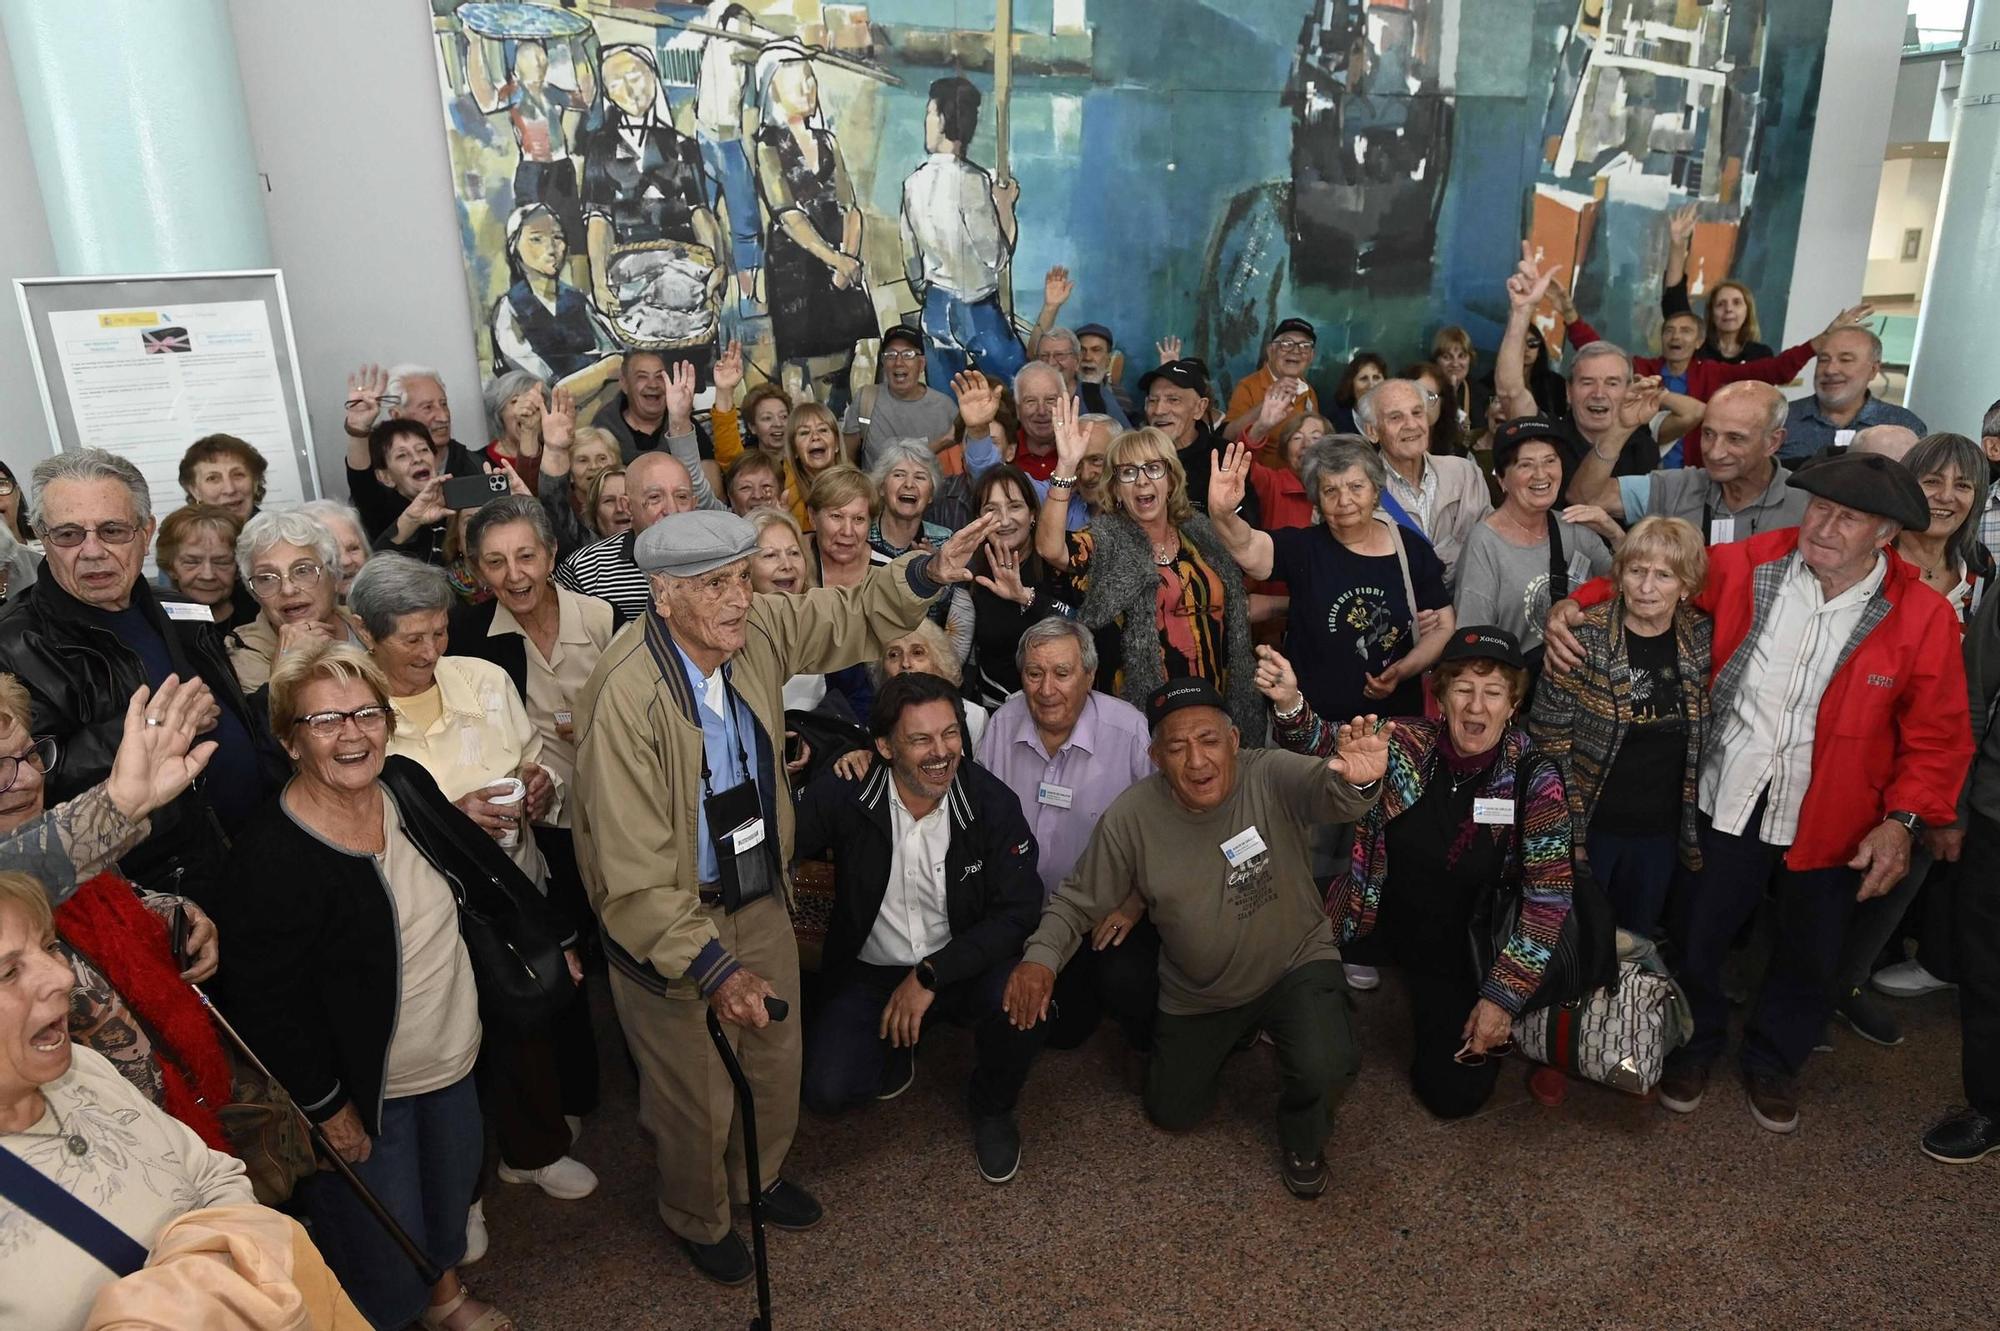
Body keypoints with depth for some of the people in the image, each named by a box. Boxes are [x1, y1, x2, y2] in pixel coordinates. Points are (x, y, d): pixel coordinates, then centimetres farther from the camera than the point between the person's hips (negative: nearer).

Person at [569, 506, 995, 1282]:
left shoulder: (758, 630, -13)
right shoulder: (626, 696, -31)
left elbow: (854, 620, 5)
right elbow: (632, 873, -29)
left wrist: (927, 575, -13)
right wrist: (712, 966, -33)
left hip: (759, 895, 6)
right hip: (666, 923, -5)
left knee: (777, 1059, 23)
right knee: (697, 1096, 15)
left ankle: (759, 1177, 55)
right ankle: (697, 1218, 47)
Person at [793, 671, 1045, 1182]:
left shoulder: (992, 801, -15)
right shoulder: (842, 795, -16)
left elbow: (1018, 911, -16)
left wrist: (931, 974, -22)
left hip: (963, 963, 0)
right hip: (868, 970, 0)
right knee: (826, 1092, -19)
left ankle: (992, 1109, 5)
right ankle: (896, 1043, 18)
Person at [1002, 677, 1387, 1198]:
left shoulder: (1271, 777, -25)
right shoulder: (1131, 817, -18)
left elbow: (1328, 792, -47)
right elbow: (1078, 901, -9)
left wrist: (1357, 780, -72)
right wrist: (1040, 956, -28)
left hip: (1295, 964, -3)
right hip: (1197, 993, 3)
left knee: (1324, 1068, -30)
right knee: (1172, 1114, 16)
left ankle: (1302, 1139, 9)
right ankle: (1235, 1035, 45)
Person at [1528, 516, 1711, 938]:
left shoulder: (1703, 638, -4)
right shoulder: (1583, 639, -17)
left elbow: (1702, 741, 9)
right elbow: (1549, 740, -13)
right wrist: (1567, 835, -14)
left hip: (1662, 835, 4)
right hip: (1590, 827, -4)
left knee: (1635, 944, 22)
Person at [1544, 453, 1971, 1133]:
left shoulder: (1922, 616, -11)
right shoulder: (1748, 565, -11)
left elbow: (1937, 736, -6)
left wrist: (1902, 820, -16)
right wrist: (1576, 604, -16)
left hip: (1832, 820, 0)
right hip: (1729, 799, 0)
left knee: (1809, 955, 19)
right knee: (1698, 934, 13)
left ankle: (1773, 1062, 46)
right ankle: (1695, 1045, 41)